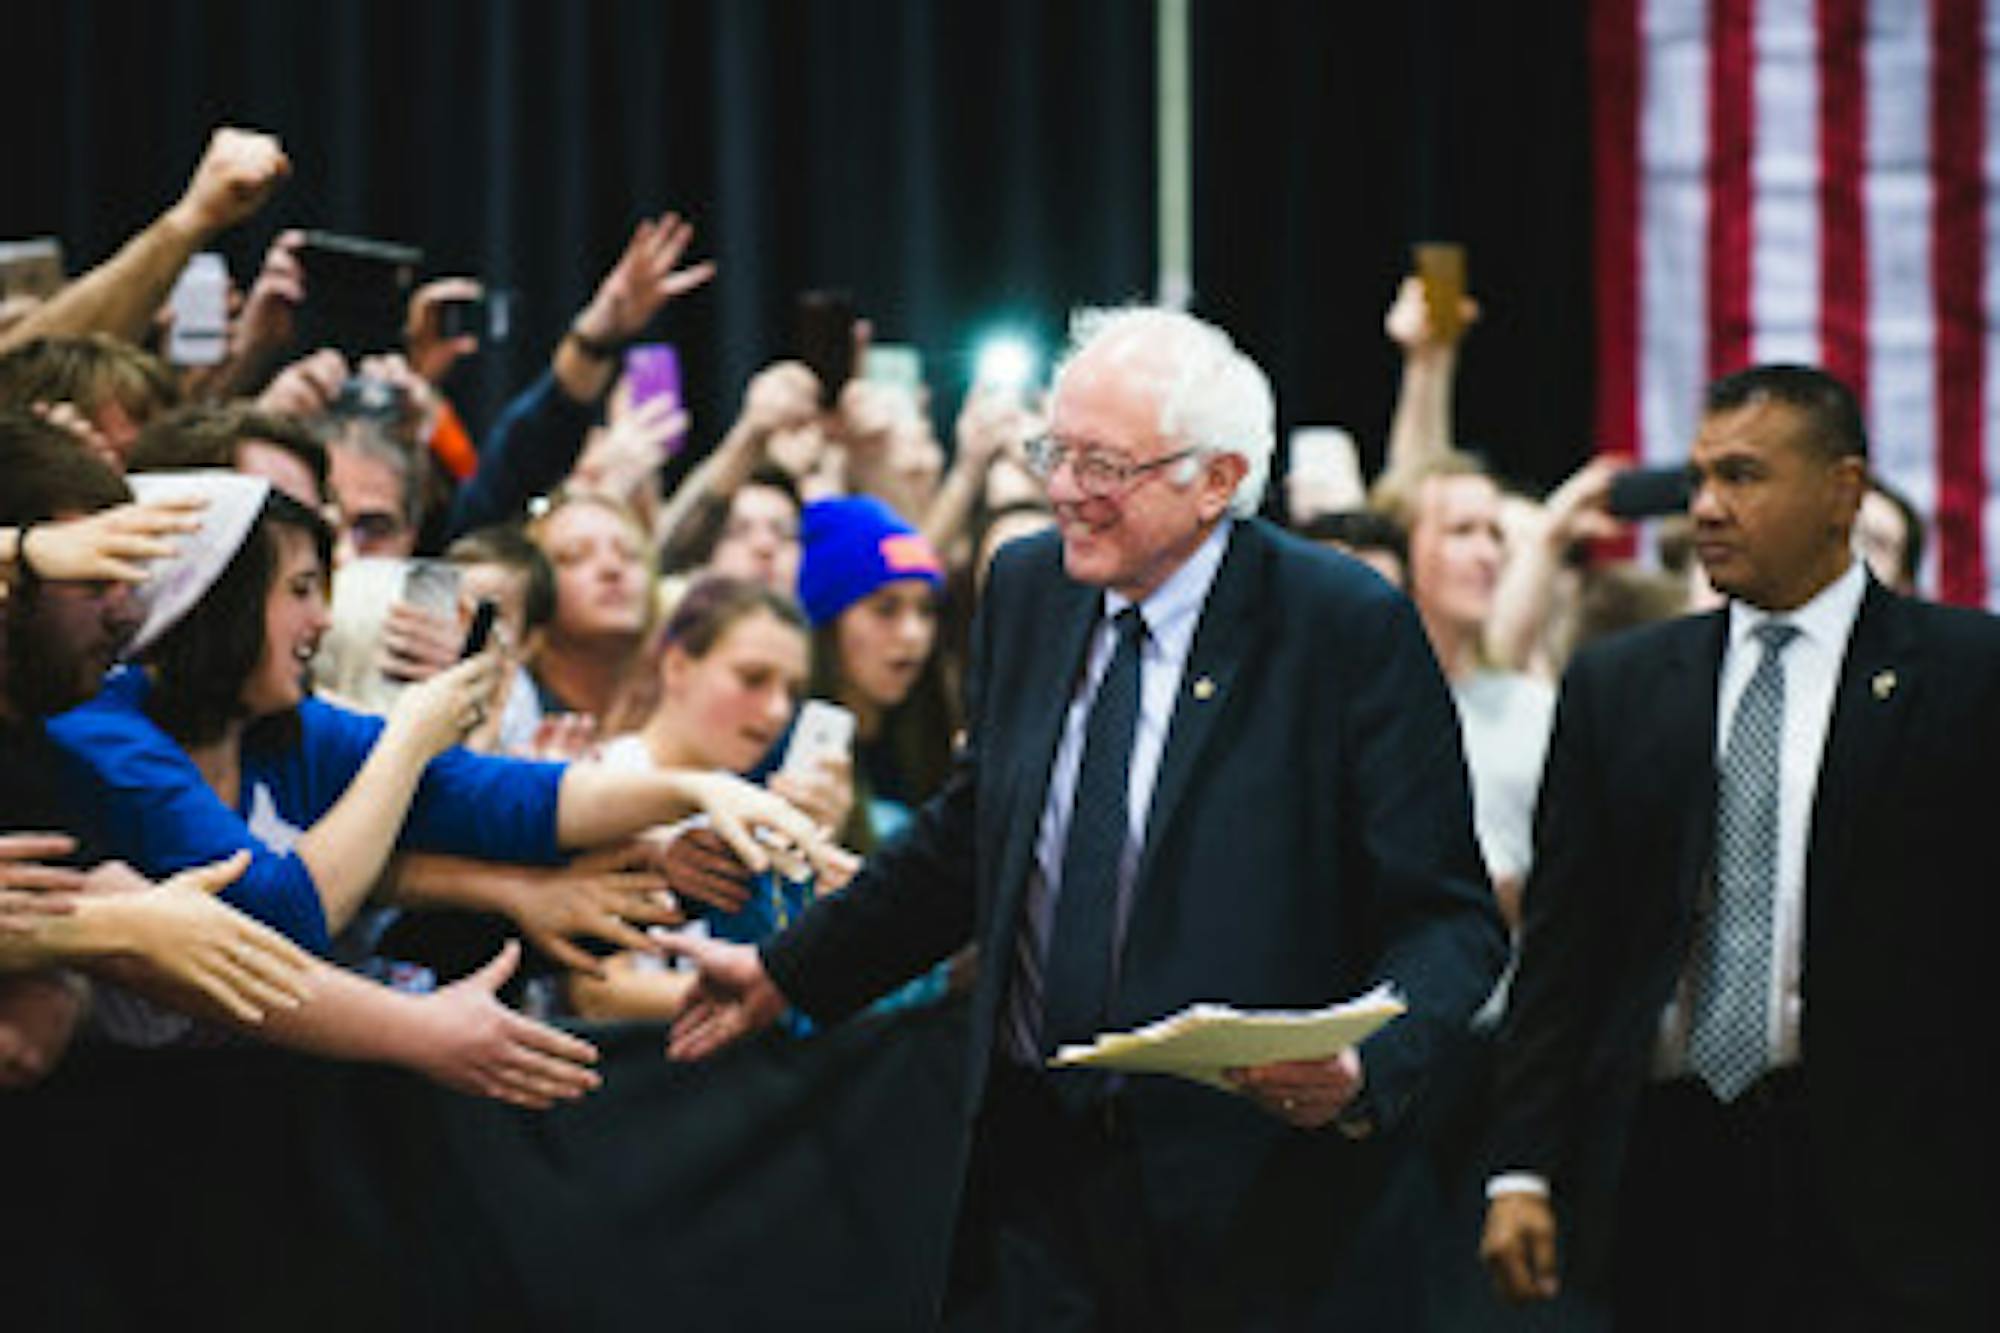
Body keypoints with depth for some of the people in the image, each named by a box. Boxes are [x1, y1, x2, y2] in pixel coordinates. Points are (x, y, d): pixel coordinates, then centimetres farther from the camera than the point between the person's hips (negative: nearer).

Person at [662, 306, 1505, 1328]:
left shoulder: (1348, 626, -11)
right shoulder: (1028, 588, 7)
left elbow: (1450, 918, -10)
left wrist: (1362, 1069, -27)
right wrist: (788, 973, 23)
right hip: (1036, 1180, 5)